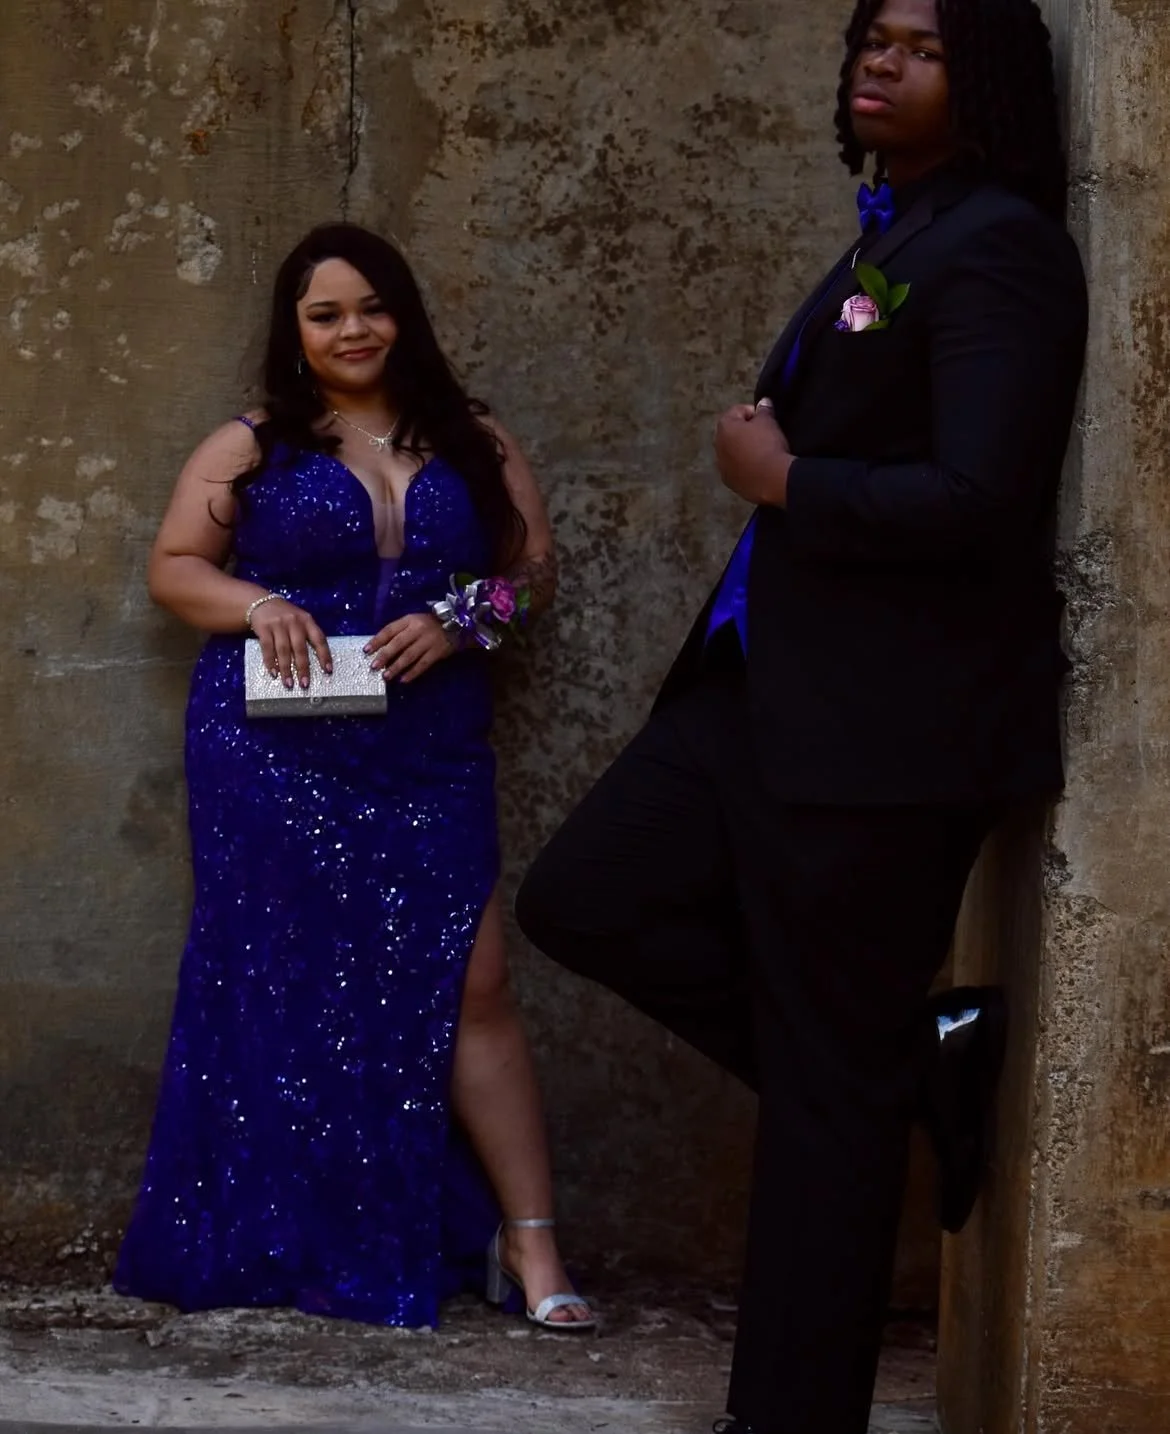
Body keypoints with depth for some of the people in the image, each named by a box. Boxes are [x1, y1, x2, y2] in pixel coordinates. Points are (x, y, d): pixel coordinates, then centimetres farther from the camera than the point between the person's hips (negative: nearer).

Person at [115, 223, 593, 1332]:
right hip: (275, 755, -1)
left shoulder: (474, 446, 10)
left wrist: (460, 620, -11)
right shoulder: (251, 448, 6)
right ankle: (286, 1243, 15)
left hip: (428, 761, 1)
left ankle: (529, 1243, -5)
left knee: (471, 991, -7)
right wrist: (258, 605, -14)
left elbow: (534, 570, 9)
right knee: (285, 987, 4)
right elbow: (172, 568, 6)